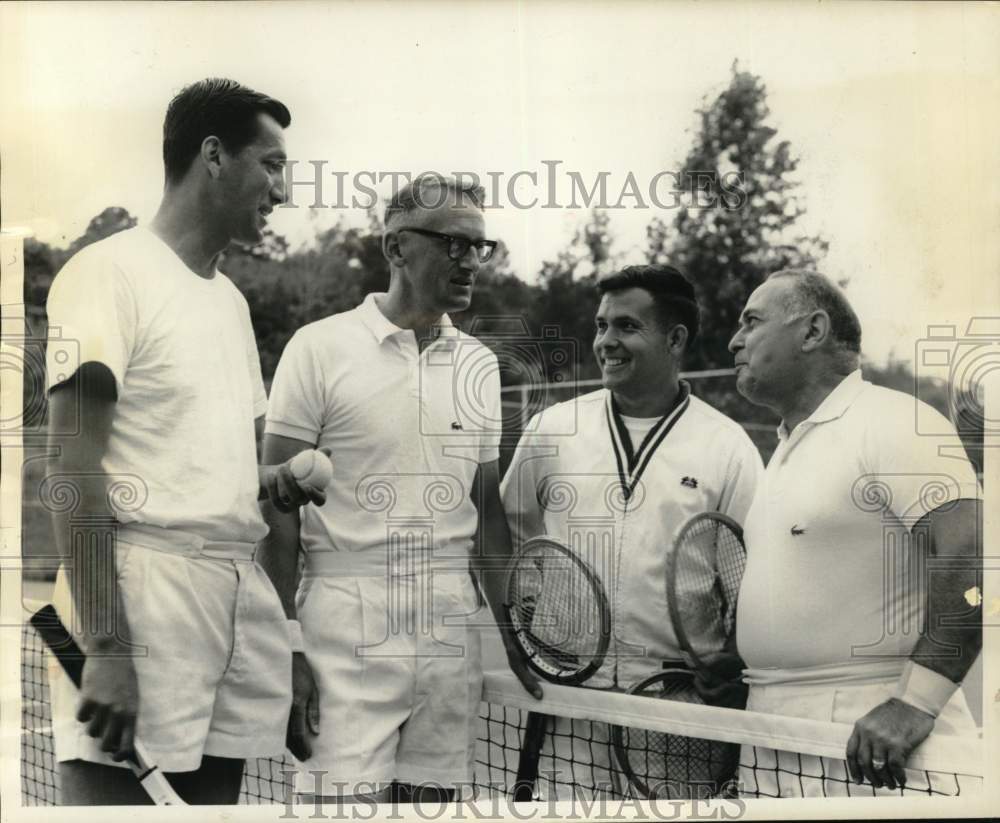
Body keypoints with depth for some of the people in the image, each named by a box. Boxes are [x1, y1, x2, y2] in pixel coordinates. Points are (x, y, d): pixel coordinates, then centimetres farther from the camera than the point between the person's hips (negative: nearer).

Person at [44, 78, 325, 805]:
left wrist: (271, 479, 3)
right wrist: (107, 646, -19)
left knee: (216, 793, 11)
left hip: (241, 594, 8)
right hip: (141, 592, -8)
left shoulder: (232, 299, 18)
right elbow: (74, 467, -13)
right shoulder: (111, 272, -6)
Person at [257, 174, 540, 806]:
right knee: (344, 798, -7)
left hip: (451, 625, 5)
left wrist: (515, 631, 11)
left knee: (434, 795, 7)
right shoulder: (321, 347, -3)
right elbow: (278, 514, -4)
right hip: (347, 619, -4)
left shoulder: (480, 364, 12)